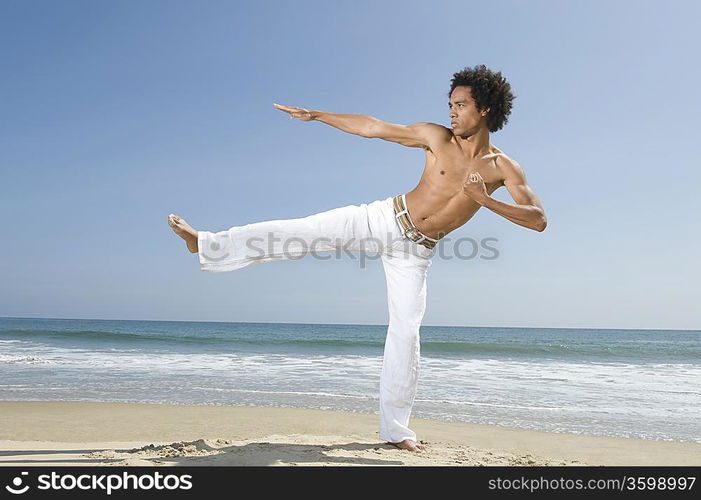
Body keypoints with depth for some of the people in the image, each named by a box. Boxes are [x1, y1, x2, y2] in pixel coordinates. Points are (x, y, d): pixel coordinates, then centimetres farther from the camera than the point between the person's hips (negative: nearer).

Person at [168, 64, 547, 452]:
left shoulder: (503, 168, -5)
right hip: (384, 218, 1)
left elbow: (538, 220, -15)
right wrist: (314, 115, 4)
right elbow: (370, 127, 4)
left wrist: (486, 201, -29)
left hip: (415, 251, -1)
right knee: (304, 231, -13)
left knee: (406, 332, -4)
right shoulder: (437, 137, -3)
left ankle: (395, 428, 11)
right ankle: (205, 244, -4)